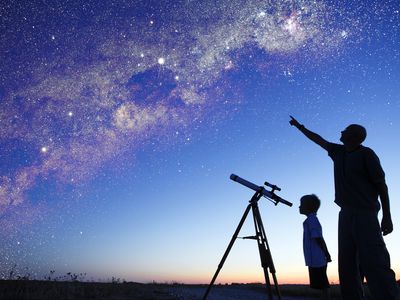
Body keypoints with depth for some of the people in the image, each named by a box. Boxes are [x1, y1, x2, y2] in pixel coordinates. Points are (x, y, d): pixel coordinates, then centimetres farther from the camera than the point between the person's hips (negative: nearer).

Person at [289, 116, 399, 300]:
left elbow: (381, 185, -5)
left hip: (365, 214, -7)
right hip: (346, 214, 7)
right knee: (347, 264, 3)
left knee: (374, 263, -16)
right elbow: (319, 140, 28)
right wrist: (300, 127, 36)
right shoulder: (338, 152, 14)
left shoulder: (366, 154, -4)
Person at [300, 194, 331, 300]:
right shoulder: (313, 220, 17)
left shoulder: (311, 220, -12)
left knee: (323, 286, -6)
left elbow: (318, 239, -18)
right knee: (323, 286, 12)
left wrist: (326, 254, -13)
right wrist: (326, 254, 21)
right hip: (318, 260, 10)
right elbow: (320, 239, 19)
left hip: (316, 260, -10)